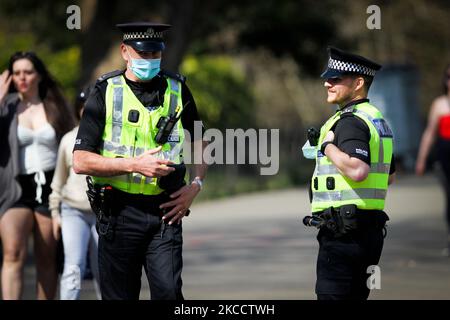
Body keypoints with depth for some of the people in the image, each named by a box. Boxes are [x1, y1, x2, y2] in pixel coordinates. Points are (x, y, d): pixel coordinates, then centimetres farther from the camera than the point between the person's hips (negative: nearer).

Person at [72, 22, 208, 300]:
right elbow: (81, 161, -6)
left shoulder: (177, 90, 7)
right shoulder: (105, 94, -1)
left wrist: (196, 185, 4)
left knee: (168, 291, -15)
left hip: (165, 211, 1)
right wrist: (135, 164, -16)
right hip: (119, 212, -1)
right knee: (119, 296, 4)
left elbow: (199, 140, 22)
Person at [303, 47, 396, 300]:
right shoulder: (377, 119, 18)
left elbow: (358, 171, -31)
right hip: (371, 229, 10)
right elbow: (390, 177, 28)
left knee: (332, 295, -9)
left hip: (343, 230, -10)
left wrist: (328, 145, -17)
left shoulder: (351, 121, -14)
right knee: (356, 296, 15)